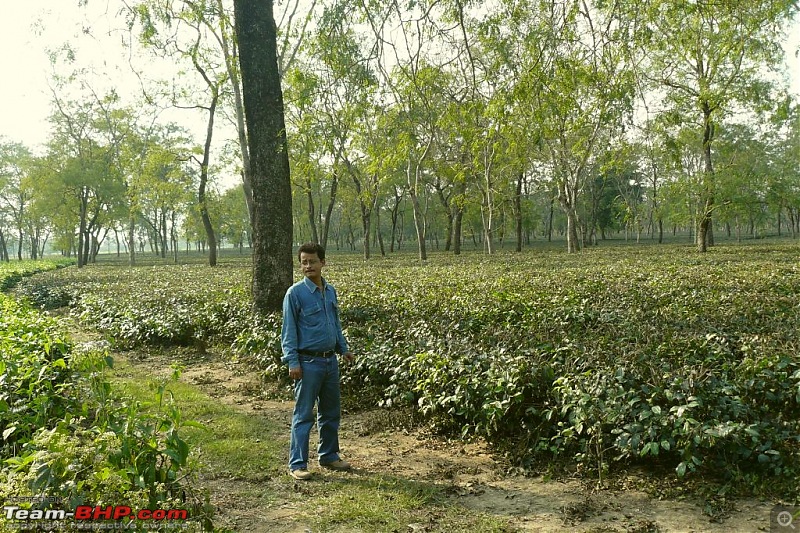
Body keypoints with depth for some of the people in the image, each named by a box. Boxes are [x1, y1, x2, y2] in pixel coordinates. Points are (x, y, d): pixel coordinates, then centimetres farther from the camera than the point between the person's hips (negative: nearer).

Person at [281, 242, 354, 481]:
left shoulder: (330, 291, 9)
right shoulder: (295, 293, -10)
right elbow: (289, 330, -10)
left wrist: (344, 348, 19)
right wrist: (292, 362, -15)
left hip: (330, 360, 7)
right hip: (309, 361, -6)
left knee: (331, 412, 16)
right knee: (304, 415, -1)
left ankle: (329, 456, 30)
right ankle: (297, 464, 9)